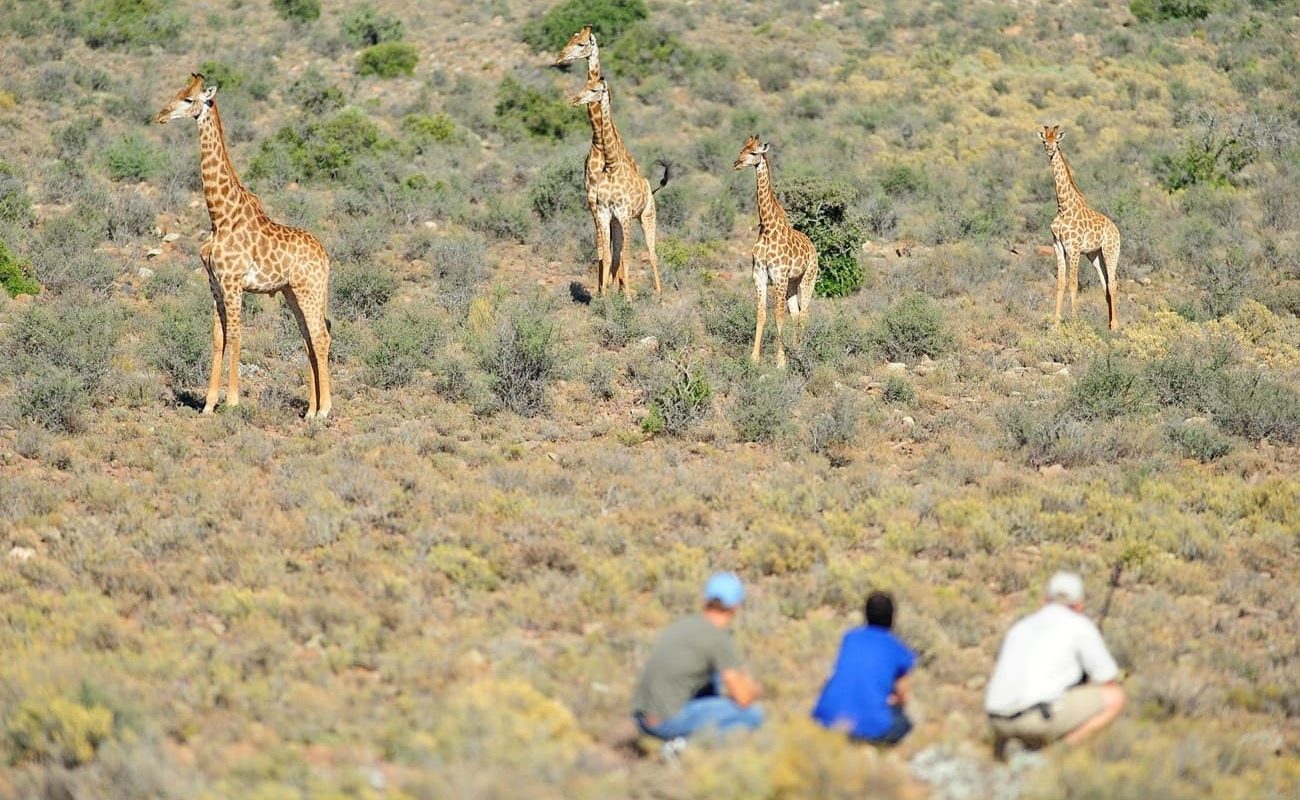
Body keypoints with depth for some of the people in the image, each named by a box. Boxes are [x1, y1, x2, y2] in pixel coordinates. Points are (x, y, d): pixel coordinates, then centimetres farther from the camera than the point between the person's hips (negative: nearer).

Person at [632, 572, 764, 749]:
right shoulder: (720, 639, -8)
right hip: (670, 721, -8)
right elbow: (743, 698, -9)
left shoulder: (682, 624, 16)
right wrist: (755, 690, 14)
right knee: (754, 714, 1)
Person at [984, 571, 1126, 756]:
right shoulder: (1080, 625, 10)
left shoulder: (1020, 627, 26)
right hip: (1040, 716, -6)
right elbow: (1108, 681, 15)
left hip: (999, 720, 6)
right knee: (1116, 697, 6)